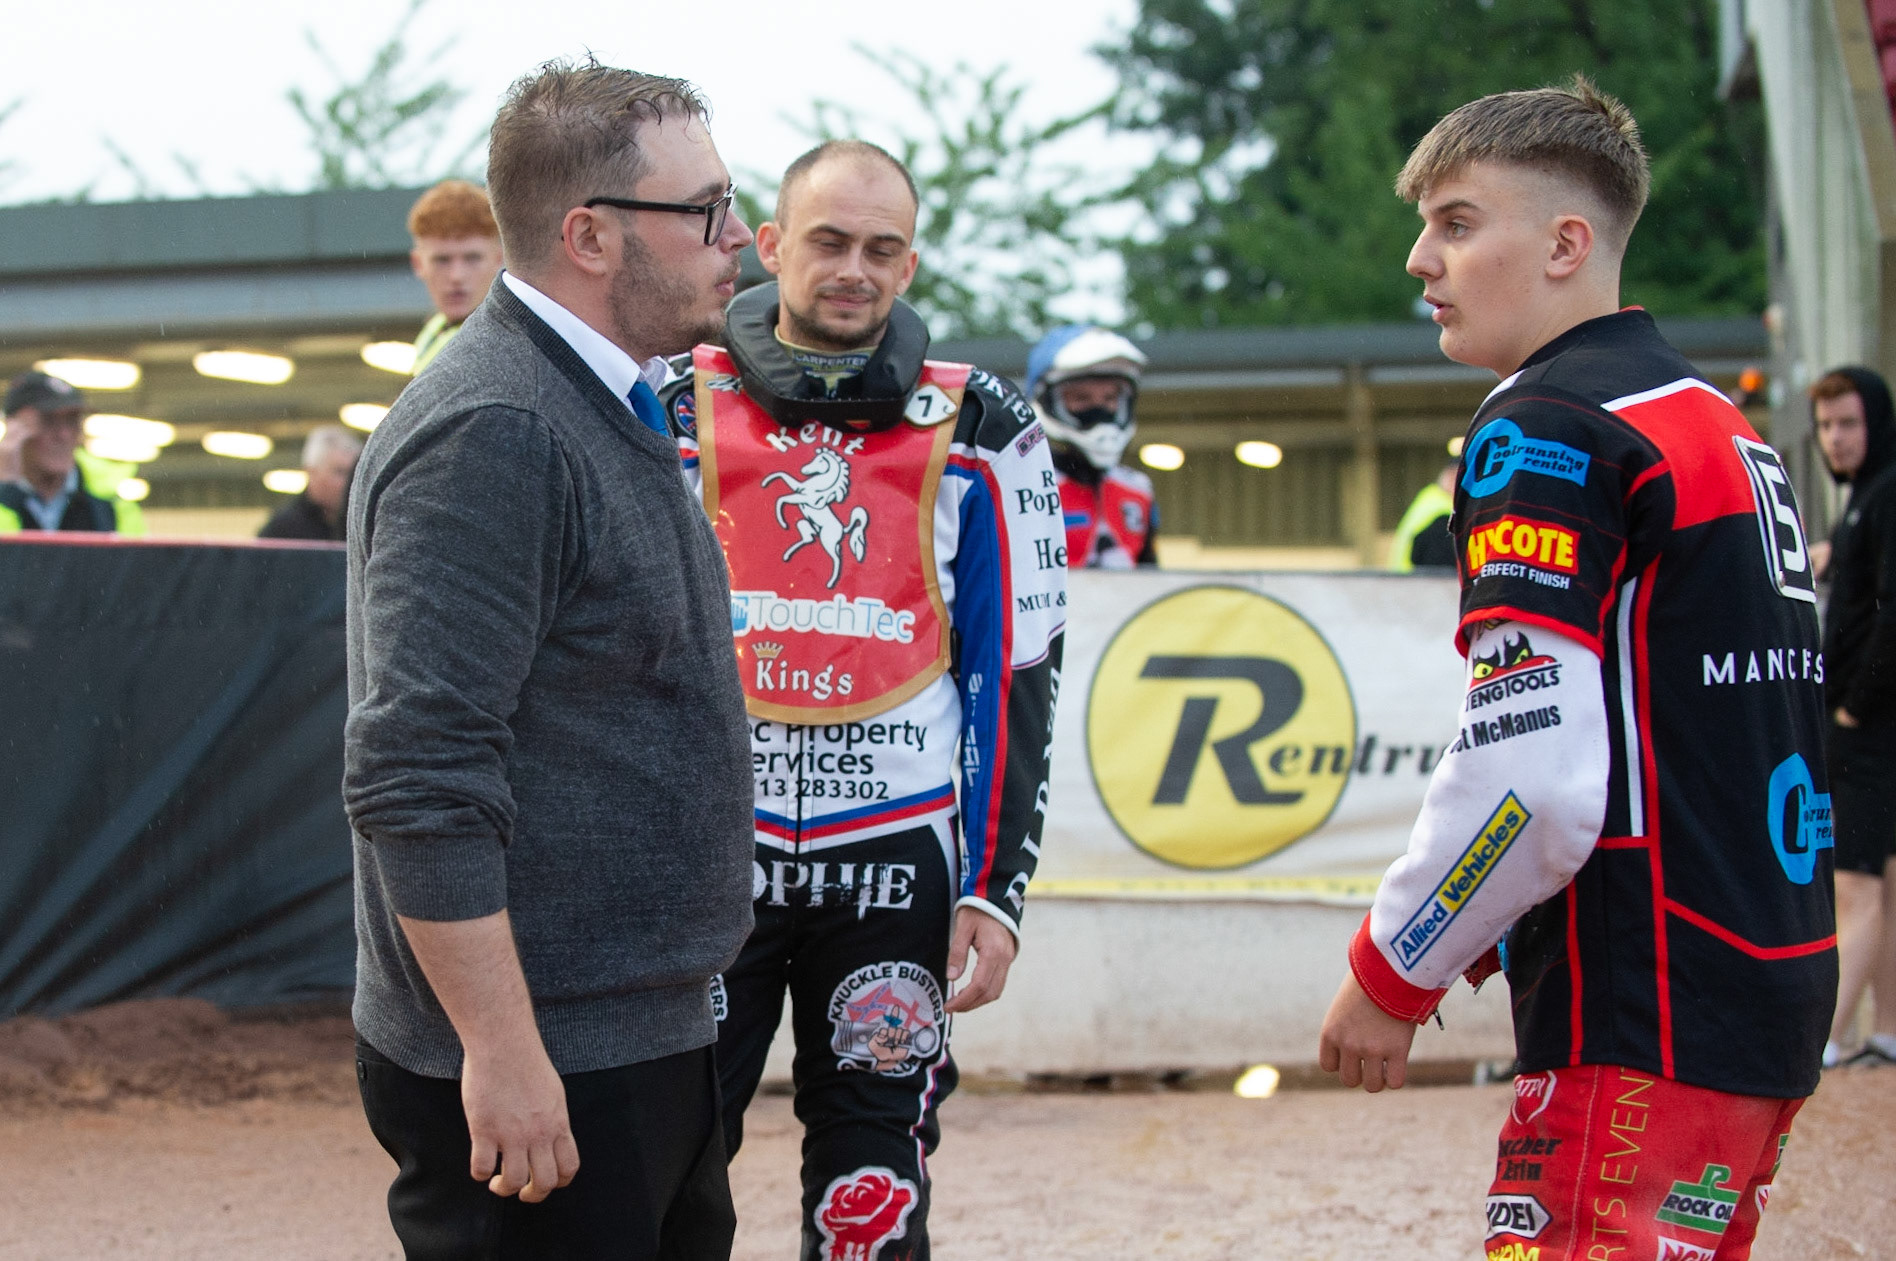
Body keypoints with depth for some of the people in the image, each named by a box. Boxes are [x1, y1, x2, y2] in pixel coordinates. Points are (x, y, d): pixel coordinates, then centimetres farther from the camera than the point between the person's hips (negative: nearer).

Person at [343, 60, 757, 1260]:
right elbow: (419, 778, -24)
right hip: (539, 1075, -10)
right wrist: (501, 1056, -24)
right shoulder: (489, 436, -19)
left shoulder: (615, 414, 14)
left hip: (647, 1047, 10)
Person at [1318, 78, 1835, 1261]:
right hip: (1775, 987, 9)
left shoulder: (1548, 430, -11)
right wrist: (1458, 946, 21)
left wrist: (1392, 976, -7)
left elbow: (1534, 778, -20)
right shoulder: (1725, 427, 18)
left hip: (1648, 1023, -9)